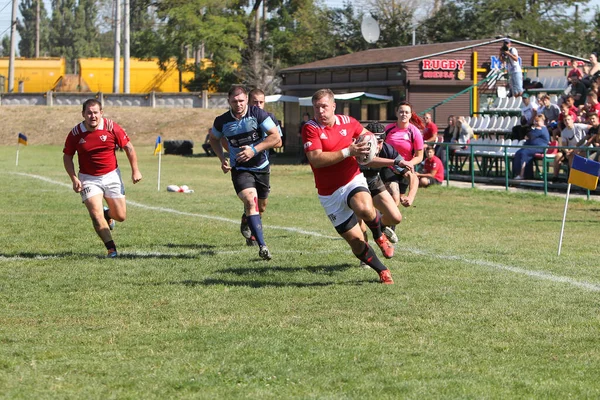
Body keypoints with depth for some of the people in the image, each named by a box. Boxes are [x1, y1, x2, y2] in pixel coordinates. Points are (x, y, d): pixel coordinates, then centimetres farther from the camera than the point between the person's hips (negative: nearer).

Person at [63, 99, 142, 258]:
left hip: (111, 176, 1)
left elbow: (128, 147, -1)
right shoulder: (75, 133, -10)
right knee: (96, 215, -17)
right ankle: (111, 249, -7)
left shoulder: (112, 128, -11)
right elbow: (67, 156, 2)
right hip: (88, 179, -1)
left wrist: (135, 170, -5)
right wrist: (74, 178, -9)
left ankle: (108, 214, 39)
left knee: (121, 216, 3)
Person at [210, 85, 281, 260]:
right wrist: (222, 159, -1)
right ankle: (262, 246, -32)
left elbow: (276, 137, -15)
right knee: (250, 201, -26)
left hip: (261, 167, 2)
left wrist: (255, 150, -25)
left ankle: (247, 225, 52)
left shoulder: (258, 114, -13)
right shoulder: (222, 121, -7)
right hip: (240, 169, -2)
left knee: (261, 206, 17)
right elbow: (214, 140, 15)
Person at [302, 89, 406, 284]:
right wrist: (348, 152, -26)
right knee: (356, 241, -1)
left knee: (364, 209, -35)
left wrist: (372, 143, -2)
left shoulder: (348, 122, 1)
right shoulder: (310, 128, -11)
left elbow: (365, 134, 22)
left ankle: (379, 235, -1)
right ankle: (382, 271, 22)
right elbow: (316, 159, -24)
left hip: (353, 180, 1)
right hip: (329, 193, -1)